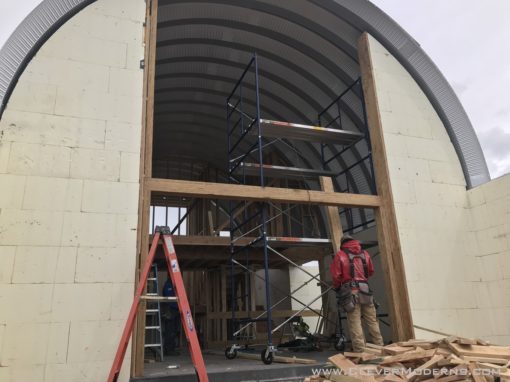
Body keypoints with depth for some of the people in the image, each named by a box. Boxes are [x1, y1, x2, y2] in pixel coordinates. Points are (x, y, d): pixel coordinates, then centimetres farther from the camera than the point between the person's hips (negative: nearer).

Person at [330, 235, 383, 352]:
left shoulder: (340, 255, 1)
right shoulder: (364, 254, 12)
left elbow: (335, 276, -2)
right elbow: (371, 271, 17)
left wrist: (337, 288, 14)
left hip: (350, 291, -3)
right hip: (365, 290, 3)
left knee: (355, 322, -1)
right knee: (372, 321, 11)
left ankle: (360, 350, -2)